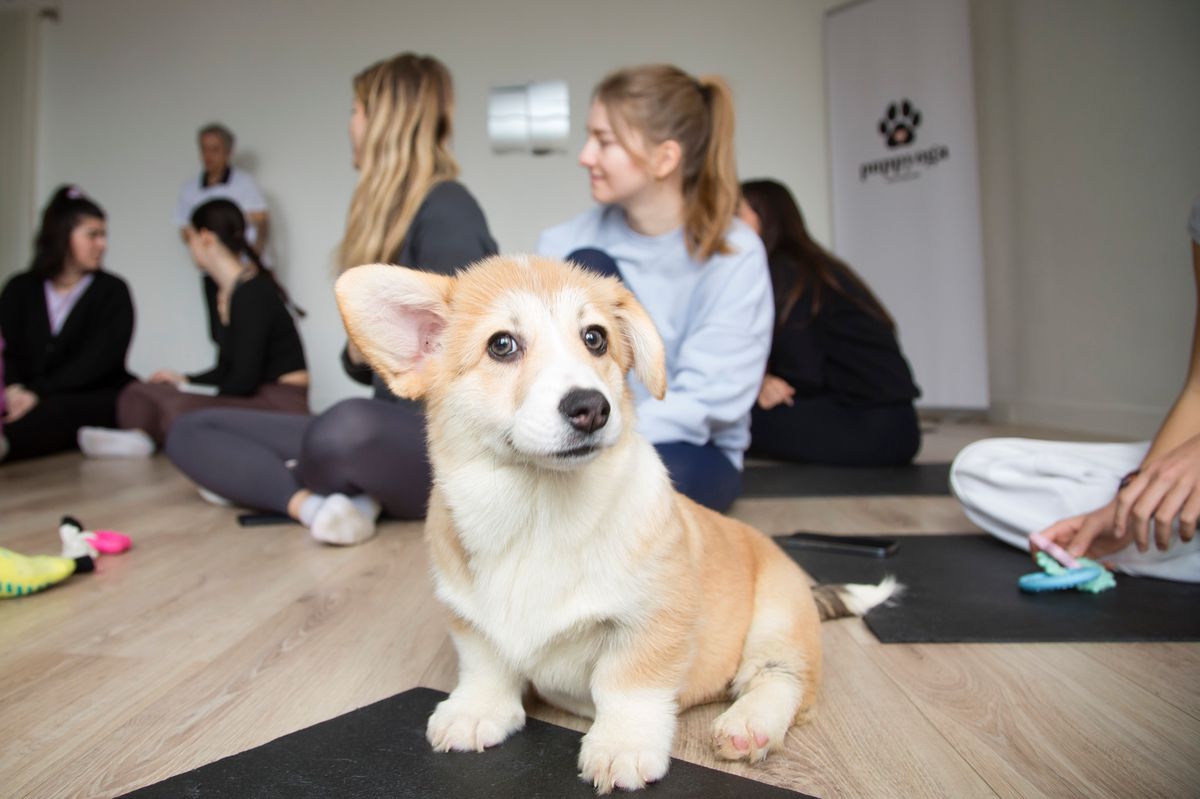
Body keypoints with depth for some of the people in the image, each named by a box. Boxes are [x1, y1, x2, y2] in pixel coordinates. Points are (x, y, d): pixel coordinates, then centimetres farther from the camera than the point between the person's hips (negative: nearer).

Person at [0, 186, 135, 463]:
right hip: (35, 402, 4)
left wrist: (39, 393, -22)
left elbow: (99, 359, -9)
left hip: (97, 402, -4)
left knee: (57, 411, -39)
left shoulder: (112, 291, 5)